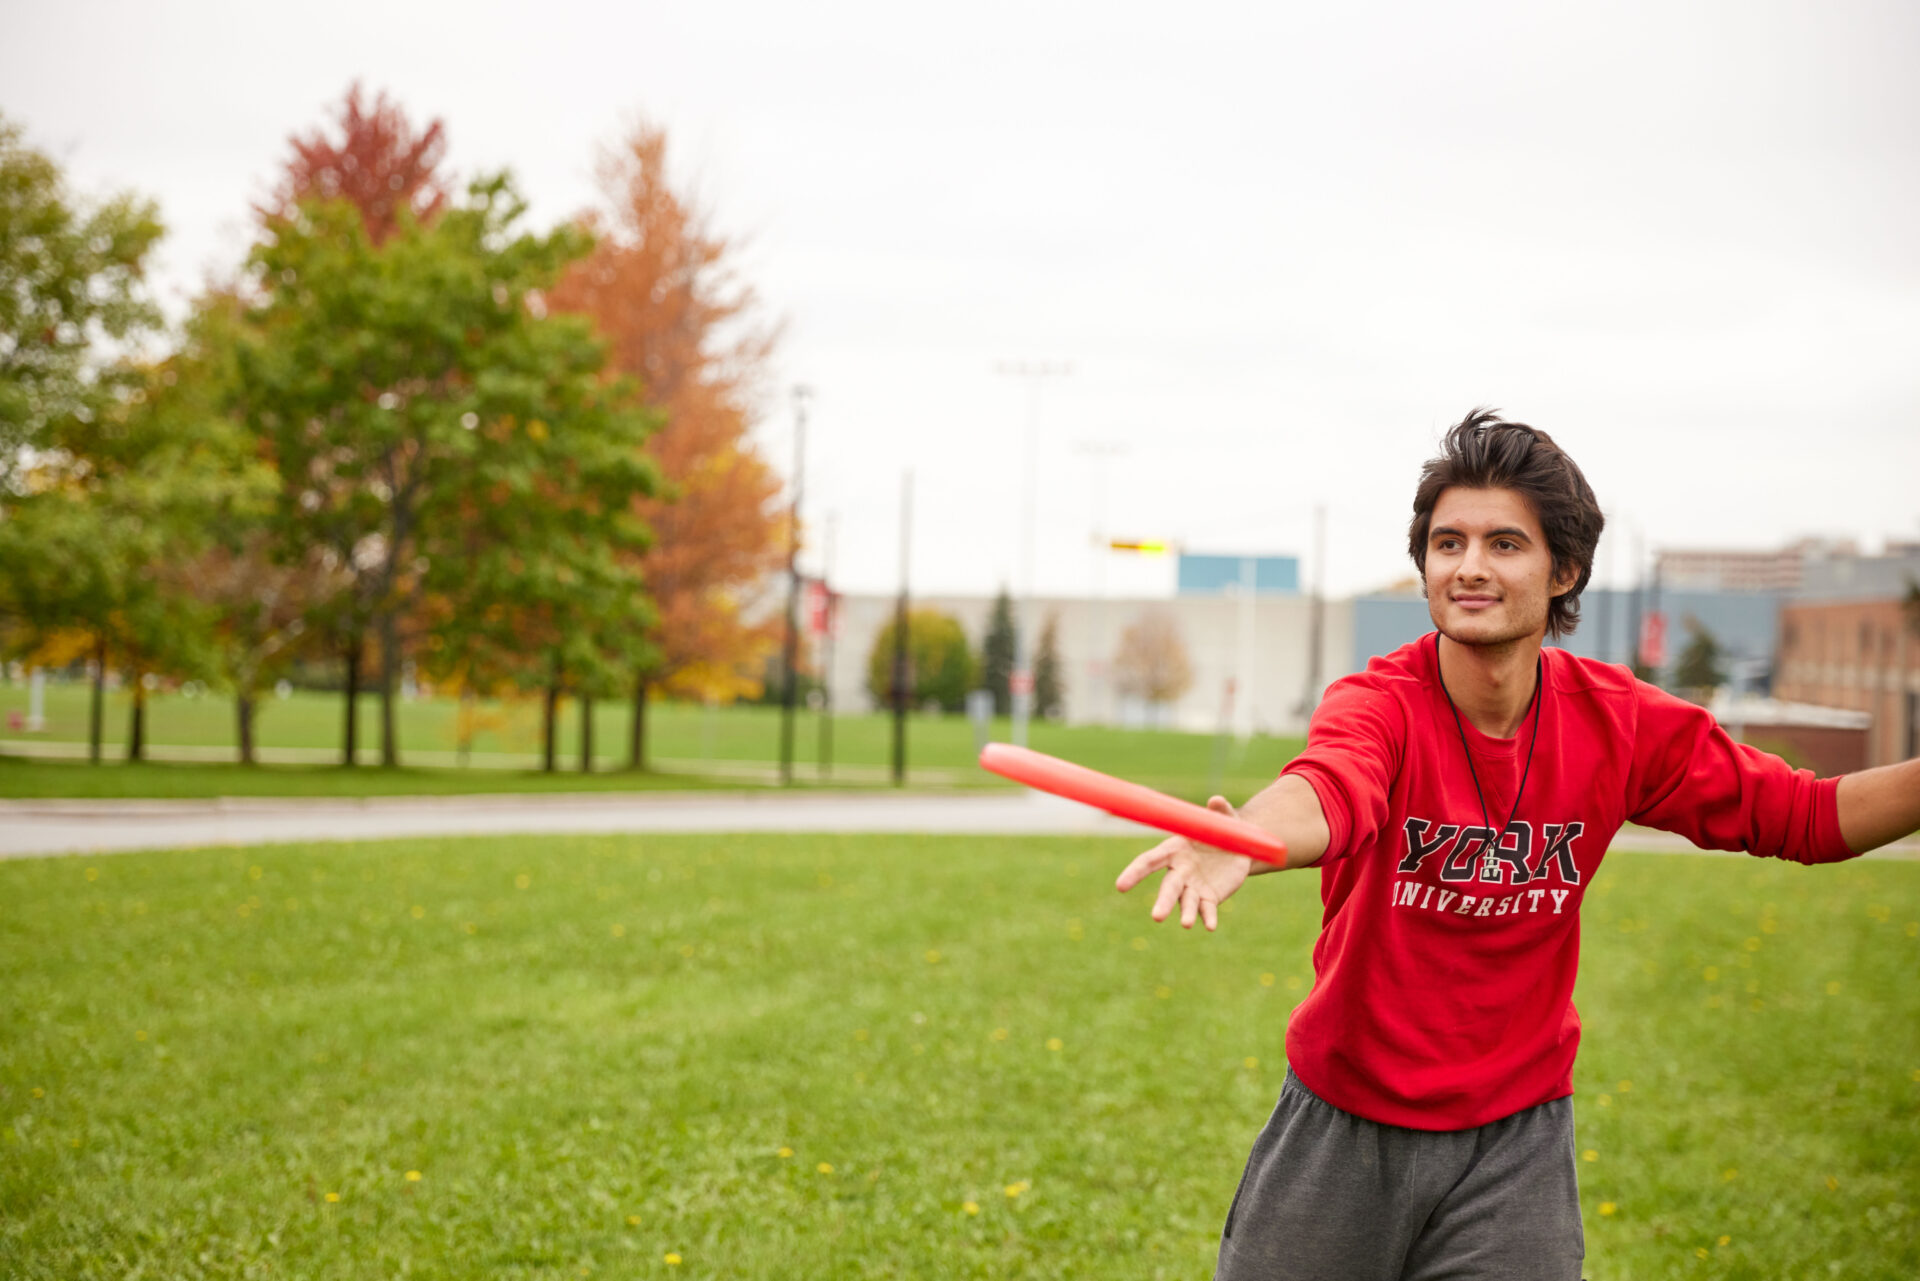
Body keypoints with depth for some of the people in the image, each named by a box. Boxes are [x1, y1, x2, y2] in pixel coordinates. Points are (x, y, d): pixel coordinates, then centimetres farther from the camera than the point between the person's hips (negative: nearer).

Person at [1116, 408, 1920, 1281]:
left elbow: (1803, 816, 3)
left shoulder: (1619, 723, -6)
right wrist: (1239, 842, -64)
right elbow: (1332, 788, -41)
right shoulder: (1380, 705, -17)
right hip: (1345, 1127, -1)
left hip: (1514, 1143, 2)